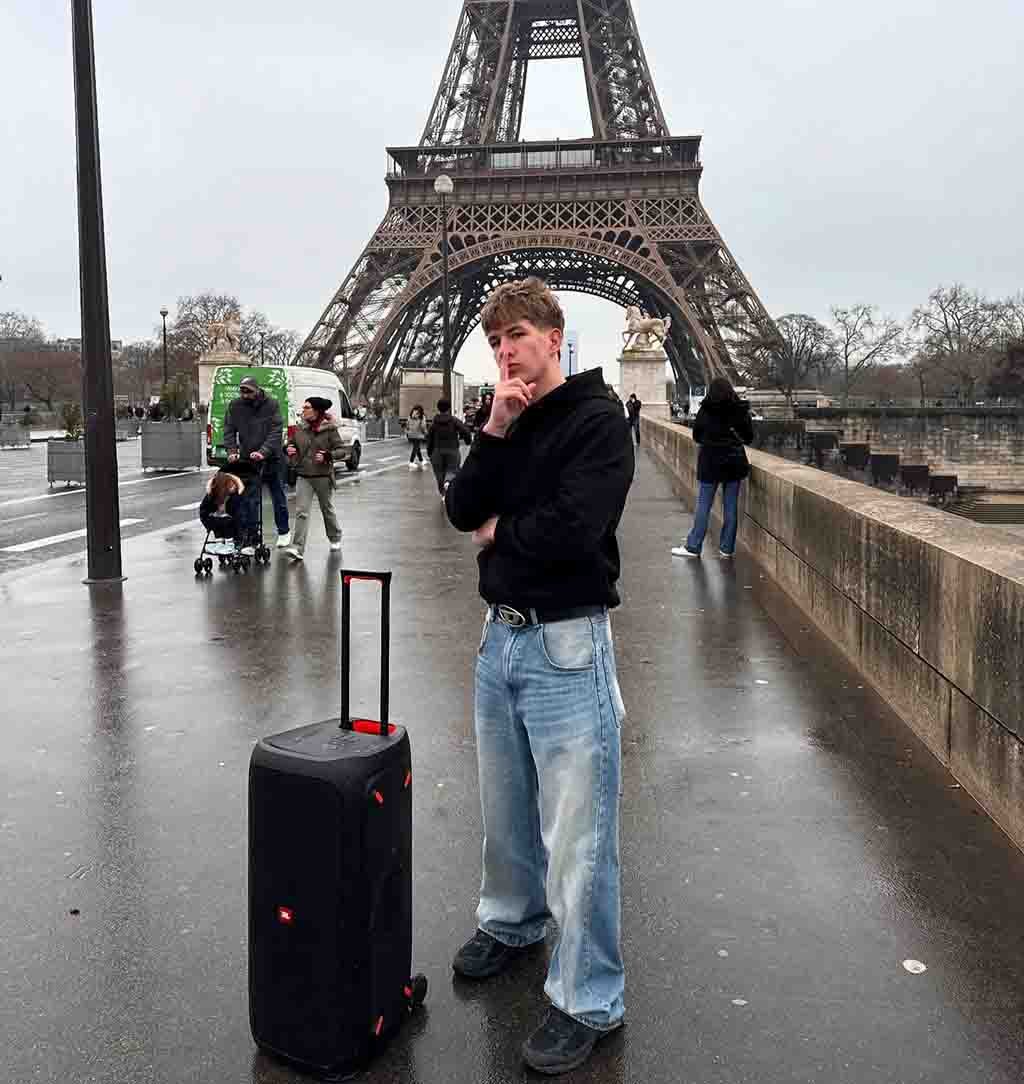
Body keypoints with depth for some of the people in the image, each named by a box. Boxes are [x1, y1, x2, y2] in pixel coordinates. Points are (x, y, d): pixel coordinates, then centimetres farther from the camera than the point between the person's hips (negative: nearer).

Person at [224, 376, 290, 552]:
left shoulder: (271, 404, -8)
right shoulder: (234, 406, 0)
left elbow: (275, 431, -15)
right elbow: (229, 431, 0)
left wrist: (263, 452, -28)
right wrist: (231, 451, -18)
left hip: (271, 459, -1)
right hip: (247, 460, 1)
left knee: (278, 496, 13)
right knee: (250, 501, -1)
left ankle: (283, 532, 31)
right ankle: (249, 541, 3)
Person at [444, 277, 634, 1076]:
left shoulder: (598, 420, -11)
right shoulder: (508, 419, 11)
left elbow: (572, 529, -24)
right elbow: (463, 511, 0)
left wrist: (500, 530, -6)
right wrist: (496, 431, -12)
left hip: (566, 646, -7)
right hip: (501, 636, 7)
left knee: (576, 833, 0)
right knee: (505, 807, 22)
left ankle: (589, 1001, 16)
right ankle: (511, 922, 45)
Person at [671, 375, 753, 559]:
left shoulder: (705, 411, -6)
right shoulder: (741, 410, -2)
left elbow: (696, 437, 3)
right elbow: (749, 437, 5)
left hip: (710, 463, -2)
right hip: (735, 463, 2)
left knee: (703, 506, 3)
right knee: (731, 507, 8)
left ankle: (693, 547, 7)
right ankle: (727, 547, 13)